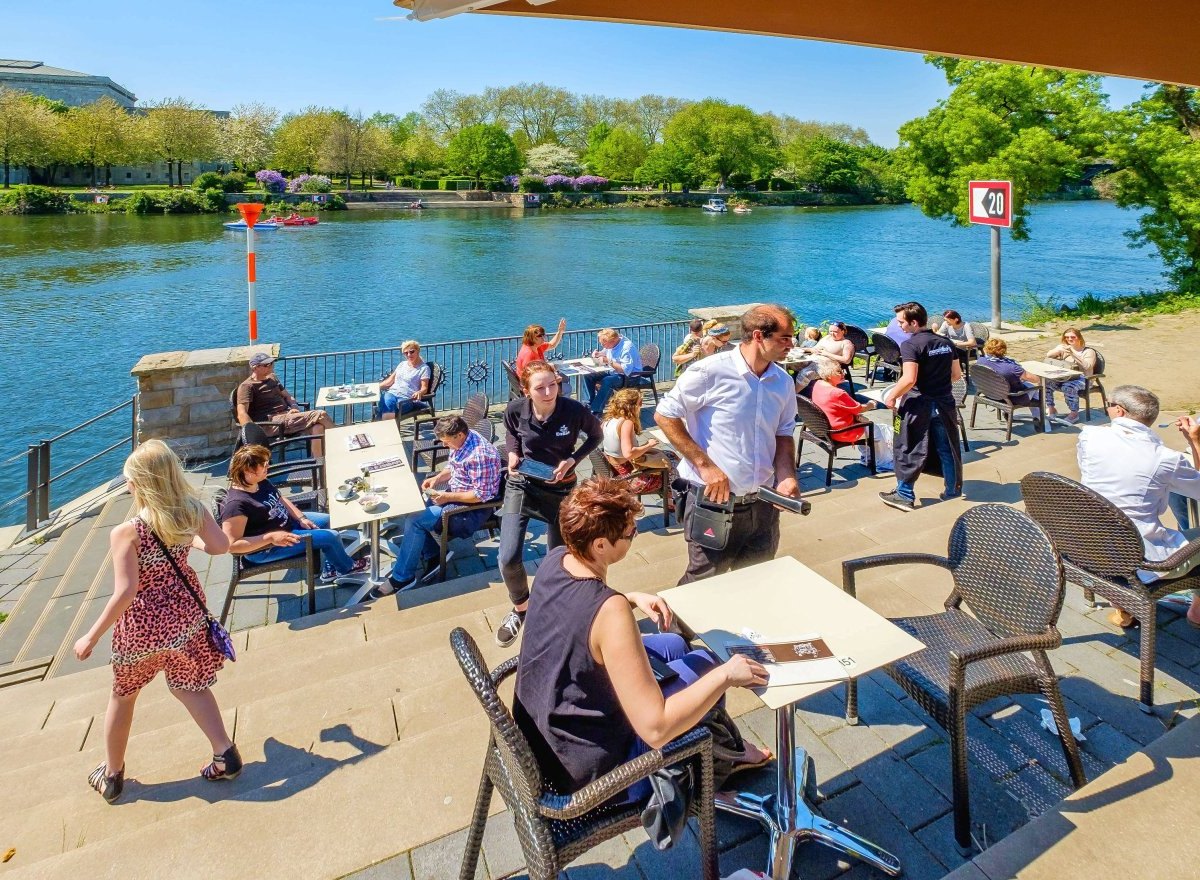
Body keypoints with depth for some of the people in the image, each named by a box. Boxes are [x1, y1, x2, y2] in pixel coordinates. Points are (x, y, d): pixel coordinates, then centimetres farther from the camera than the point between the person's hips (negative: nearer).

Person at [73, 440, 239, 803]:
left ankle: (111, 775, 40)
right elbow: (221, 546, 1)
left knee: (122, 696, 22)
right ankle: (226, 755, 21)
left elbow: (124, 594, -24)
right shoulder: (193, 511, -13)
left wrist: (92, 637, -11)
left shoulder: (126, 533, -24)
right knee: (189, 686, 23)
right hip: (186, 613, 4)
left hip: (143, 625, -3)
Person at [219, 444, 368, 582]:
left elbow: (281, 500, 12)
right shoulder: (236, 504, -31)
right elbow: (231, 545, -33)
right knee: (331, 536, -10)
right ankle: (347, 567, 21)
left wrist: (301, 518, 0)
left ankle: (329, 569, 24)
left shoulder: (261, 482, -3)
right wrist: (271, 537, -35)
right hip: (267, 548, -10)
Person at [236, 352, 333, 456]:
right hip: (273, 421, -8)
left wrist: (295, 408, 5)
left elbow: (287, 396, 29)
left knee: (318, 427, -24)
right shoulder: (247, 386, -2)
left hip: (287, 415, 8)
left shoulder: (272, 378, 23)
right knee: (321, 415, -21)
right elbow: (242, 413, -14)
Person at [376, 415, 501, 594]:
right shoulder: (459, 442, -1)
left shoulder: (480, 455, -28)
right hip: (453, 494, 10)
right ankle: (432, 553, 13)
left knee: (415, 520, -17)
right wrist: (437, 478, -2)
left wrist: (448, 497, -24)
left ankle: (402, 578, -3)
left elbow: (482, 495, -26)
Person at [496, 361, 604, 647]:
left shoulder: (574, 411, -22)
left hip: (561, 489, 0)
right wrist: (512, 453, -12)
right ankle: (520, 608, 20)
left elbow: (596, 435, -1)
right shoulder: (515, 410, -16)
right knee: (508, 558, -12)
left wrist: (572, 460, -15)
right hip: (522, 485, 1)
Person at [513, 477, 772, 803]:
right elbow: (655, 729, -34)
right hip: (588, 775, -7)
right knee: (703, 663, 5)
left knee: (673, 645, 19)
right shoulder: (611, 611, -35)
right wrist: (725, 674, -23)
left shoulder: (554, 560, -10)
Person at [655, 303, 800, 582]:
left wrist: (787, 476, -4)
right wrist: (705, 464, -16)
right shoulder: (711, 371, -16)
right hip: (714, 501, -6)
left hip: (764, 504, 6)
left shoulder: (783, 382, 4)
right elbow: (664, 415, -11)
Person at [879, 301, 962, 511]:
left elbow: (909, 379, -25)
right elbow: (957, 374, 11)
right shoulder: (946, 342, 6)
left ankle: (905, 495, 10)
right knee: (946, 448, 16)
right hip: (945, 403, 6)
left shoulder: (910, 344, -16)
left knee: (908, 450, 5)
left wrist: (891, 397, -12)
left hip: (918, 405, -6)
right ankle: (953, 489, 28)